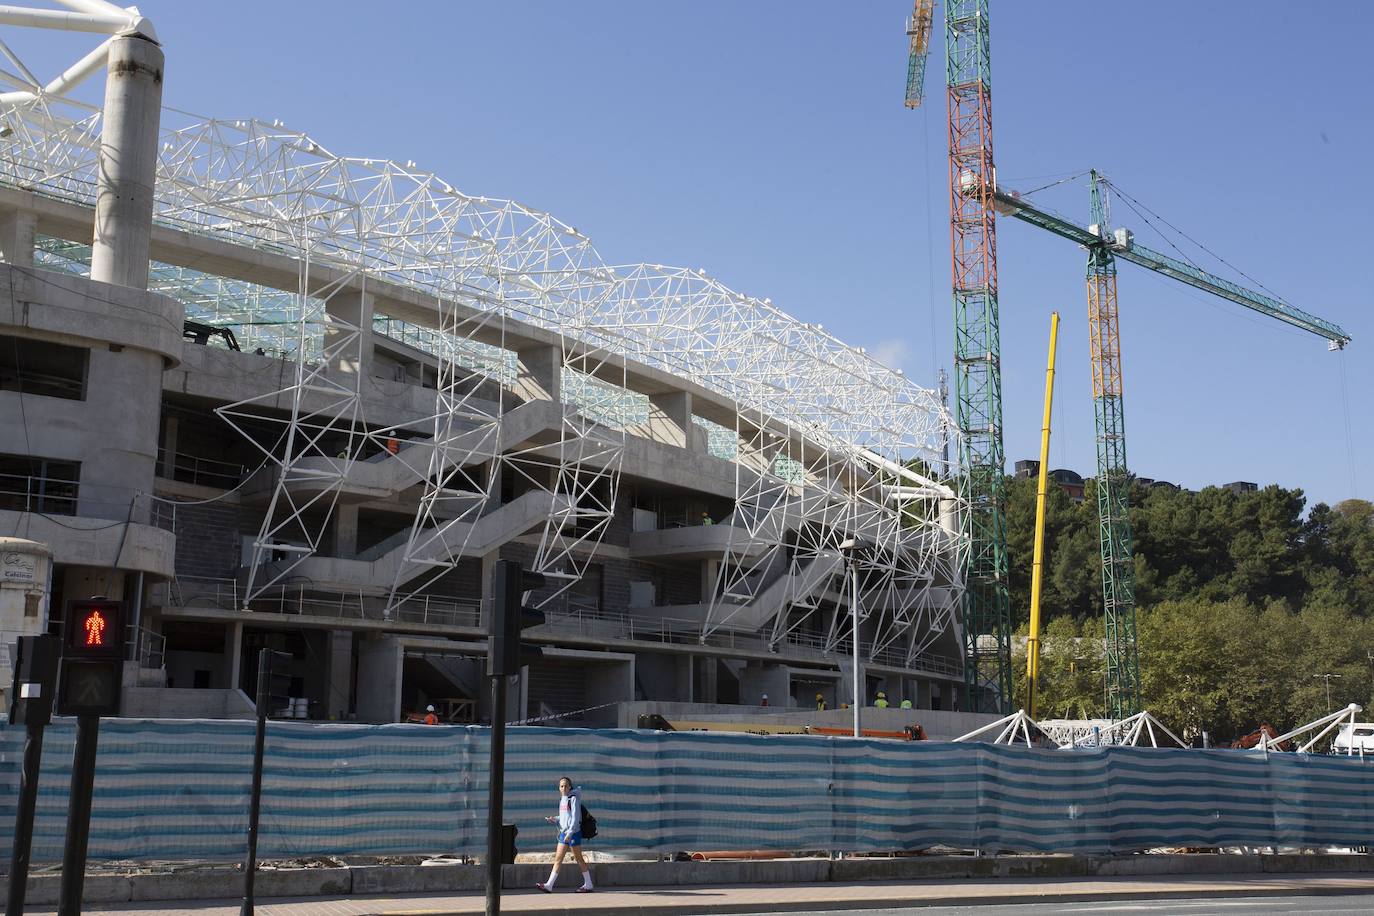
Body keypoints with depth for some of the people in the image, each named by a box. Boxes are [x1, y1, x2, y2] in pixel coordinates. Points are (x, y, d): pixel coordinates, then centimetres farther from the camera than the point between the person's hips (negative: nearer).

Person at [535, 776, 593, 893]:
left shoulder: (573, 799, -11)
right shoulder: (562, 799, 13)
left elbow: (575, 818, -16)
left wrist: (569, 833, -22)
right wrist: (554, 820, 3)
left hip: (573, 832, -8)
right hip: (563, 833, 8)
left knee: (579, 859, 0)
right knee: (558, 858, 4)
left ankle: (588, 885, 10)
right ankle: (549, 886, 2)